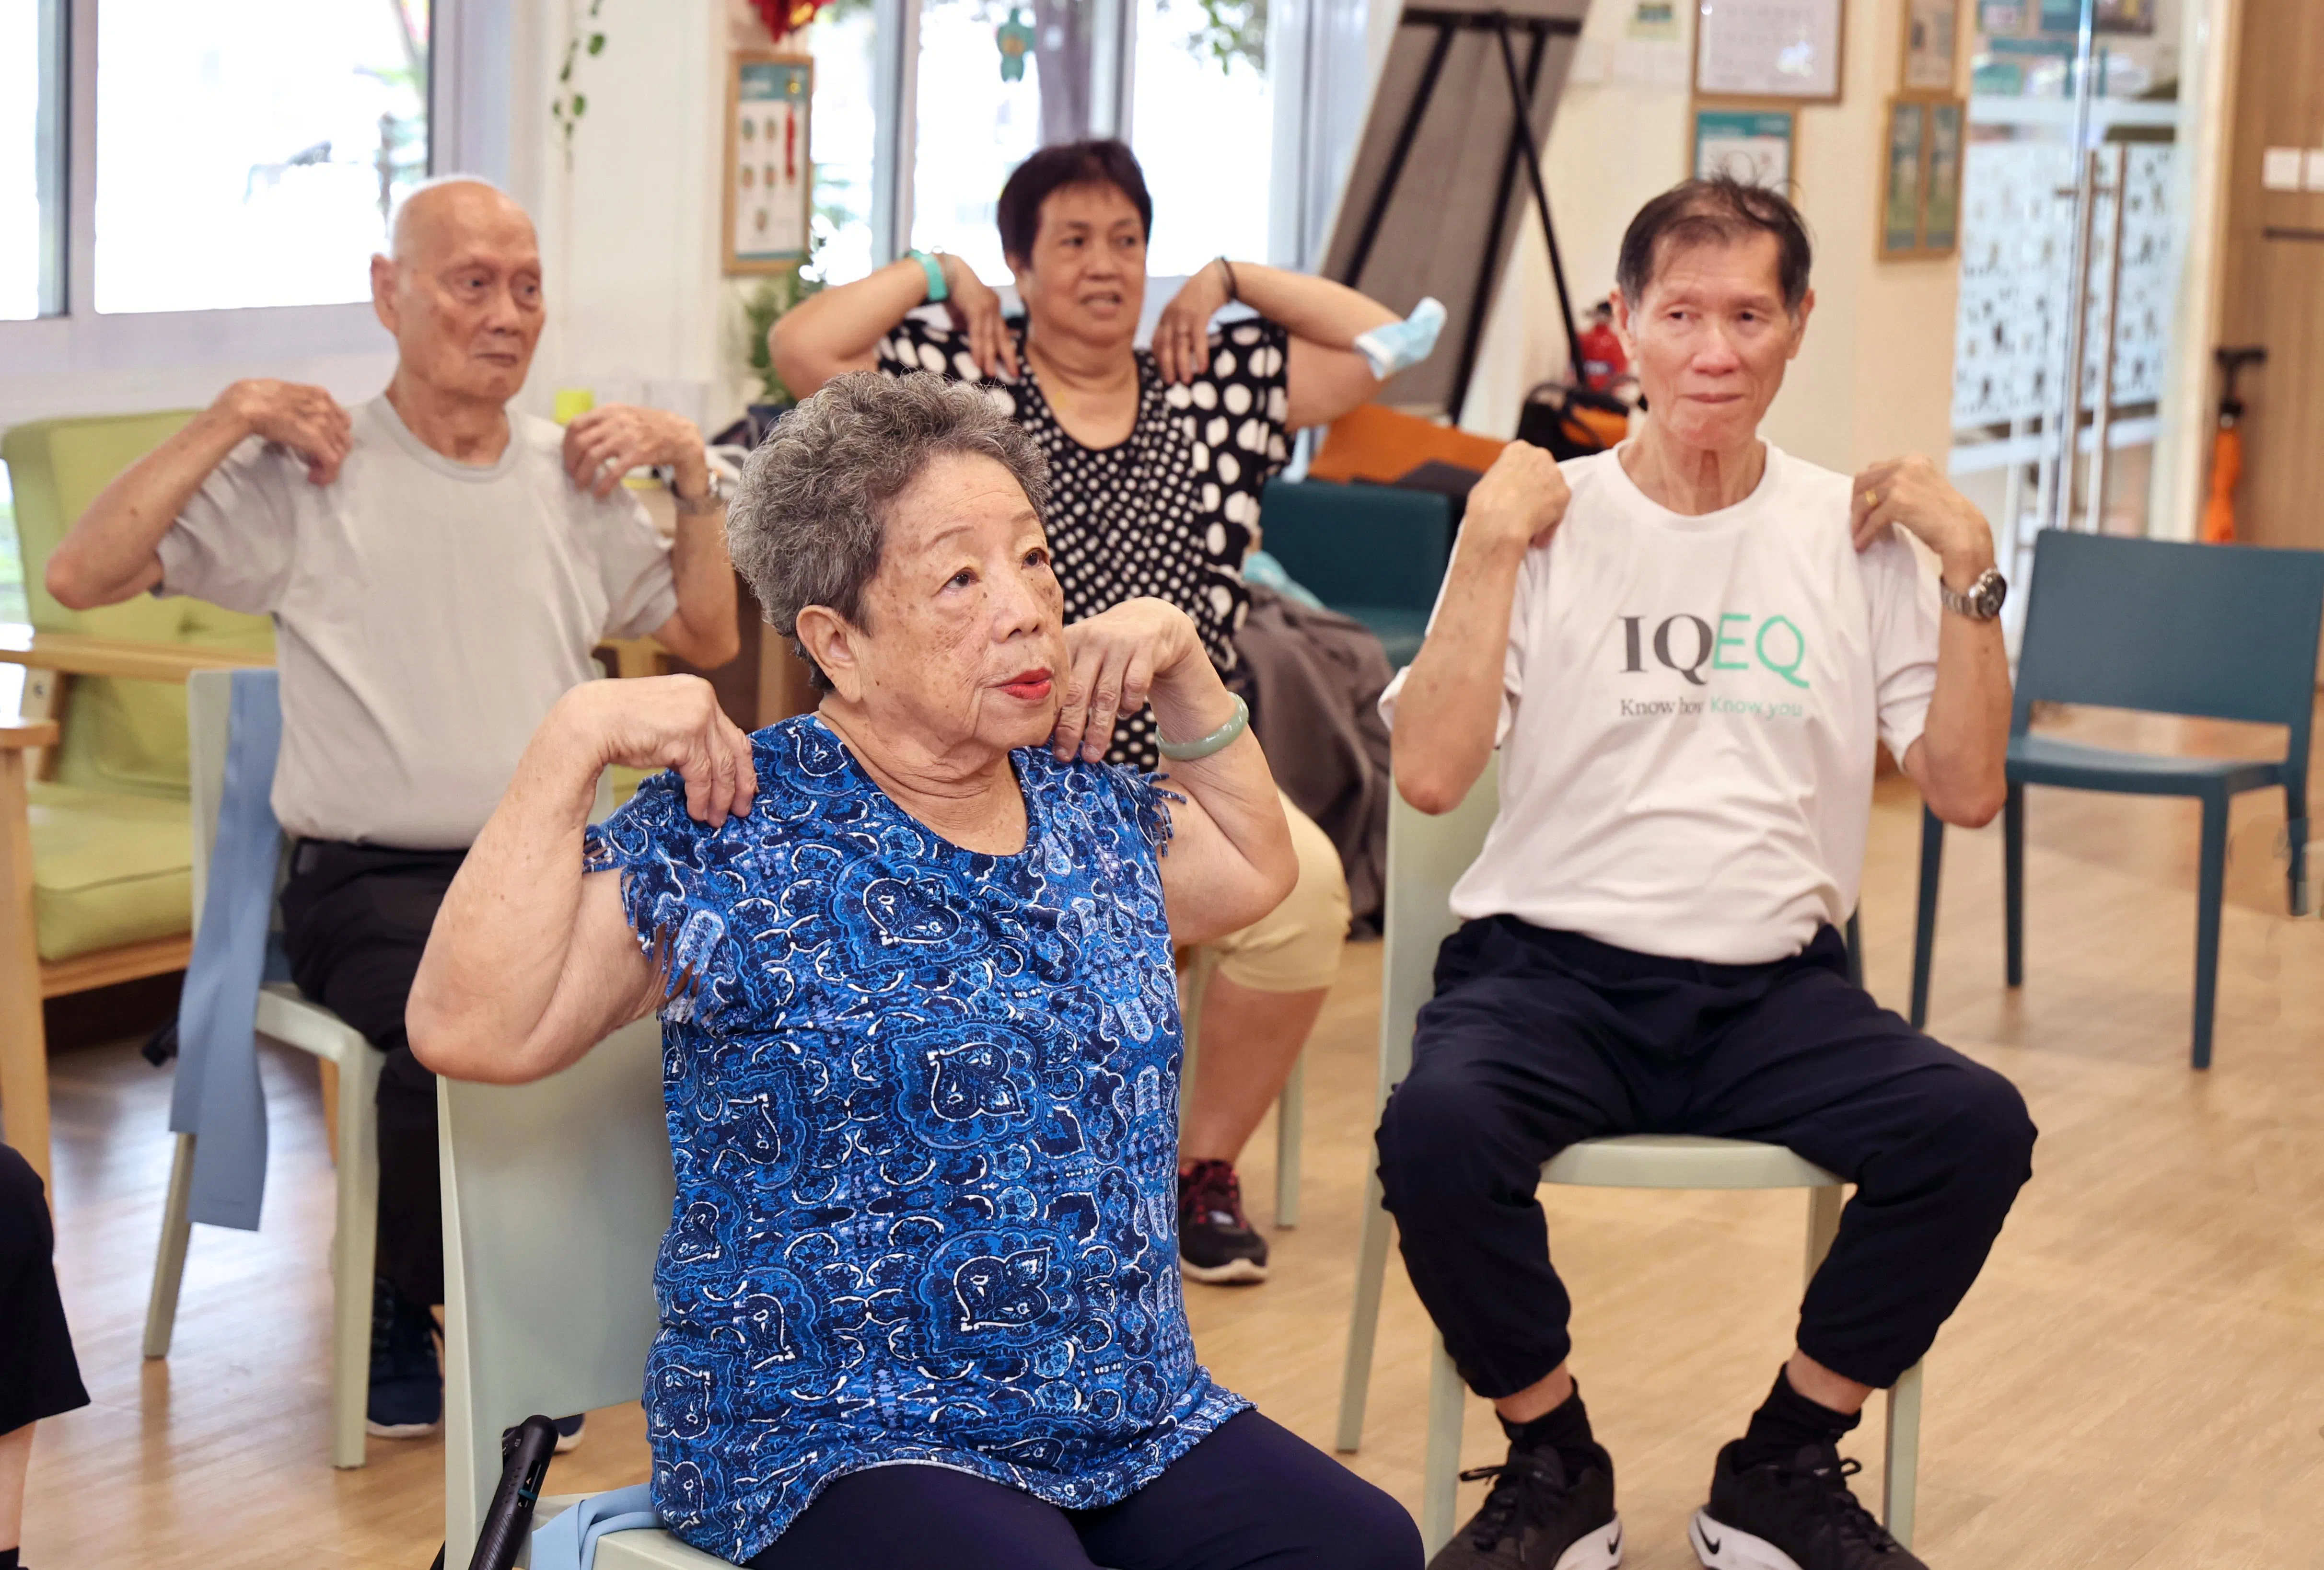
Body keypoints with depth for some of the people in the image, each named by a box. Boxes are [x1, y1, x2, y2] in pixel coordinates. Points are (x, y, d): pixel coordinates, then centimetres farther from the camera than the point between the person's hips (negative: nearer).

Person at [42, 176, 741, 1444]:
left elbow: (708, 640, 22)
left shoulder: (576, 481, 16)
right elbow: (80, 577, -8)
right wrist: (228, 420, -9)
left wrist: (693, 471, 11)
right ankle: (402, 1308, -6)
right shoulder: (307, 478, 1)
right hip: (370, 879, -5)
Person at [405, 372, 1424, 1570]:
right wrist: (572, 741, -17)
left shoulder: (1090, 807, 12)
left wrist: (1181, 664, 19)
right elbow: (469, 1031, -15)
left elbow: (1257, 869, 34)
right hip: (837, 1441, -6)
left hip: (1134, 1417, 6)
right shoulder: (727, 838, -7)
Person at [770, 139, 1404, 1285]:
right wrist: (934, 275, 7)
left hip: (1185, 777, 3)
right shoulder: (958, 383, 7)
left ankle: (1206, 1165, -5)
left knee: (1302, 877, -28)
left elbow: (1383, 342, 13)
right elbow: (800, 347, -5)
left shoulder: (1221, 385, 16)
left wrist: (1231, 279, 16)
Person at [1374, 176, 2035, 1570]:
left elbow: (1967, 789, 4)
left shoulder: (1856, 533, 9)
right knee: (1438, 1126, -33)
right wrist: (1492, 542, -11)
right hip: (1554, 968, -2)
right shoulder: (1546, 519, 2)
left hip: (1775, 988, 2)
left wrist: (1969, 567, -4)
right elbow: (1430, 776, -9)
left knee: (1979, 1128, -25)